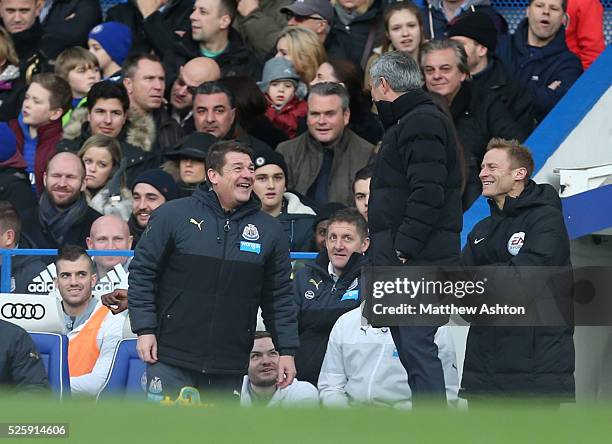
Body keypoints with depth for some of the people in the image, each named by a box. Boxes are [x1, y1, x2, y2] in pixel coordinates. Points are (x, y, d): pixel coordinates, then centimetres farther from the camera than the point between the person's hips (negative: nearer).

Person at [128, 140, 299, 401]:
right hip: (171, 360, -3)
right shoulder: (173, 215, -1)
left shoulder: (269, 230, 8)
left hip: (230, 368, 3)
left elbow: (279, 297, 11)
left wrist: (287, 350, 5)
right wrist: (145, 330, -7)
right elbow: (142, 273, 1)